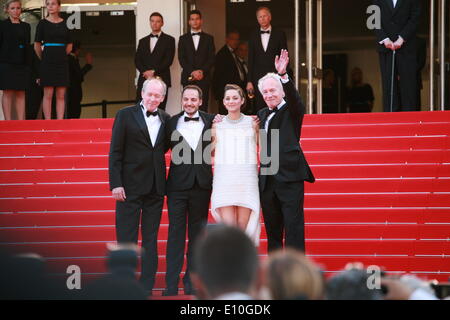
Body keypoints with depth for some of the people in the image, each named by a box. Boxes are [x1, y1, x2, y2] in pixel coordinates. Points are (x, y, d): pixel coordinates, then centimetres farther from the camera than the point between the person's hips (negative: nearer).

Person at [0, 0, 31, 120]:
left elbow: (28, 46, 16)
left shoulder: (26, 26, 14)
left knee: (21, 93, 3)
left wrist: (28, 64, 10)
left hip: (22, 64, 4)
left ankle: (21, 121, 3)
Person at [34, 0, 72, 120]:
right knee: (48, 94, -4)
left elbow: (69, 45, 15)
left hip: (62, 62, 3)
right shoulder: (43, 23, 0)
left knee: (61, 95, 1)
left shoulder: (65, 23, 8)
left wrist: (61, 56, 11)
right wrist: (43, 59, 8)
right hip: (47, 63, -3)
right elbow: (37, 45, 3)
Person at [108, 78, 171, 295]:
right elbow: (115, 152, -4)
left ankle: (147, 286, 11)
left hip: (155, 187, 4)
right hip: (131, 185, -4)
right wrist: (116, 184, -11)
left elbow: (164, 147, 14)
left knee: (151, 238, 7)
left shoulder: (165, 119, 9)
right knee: (126, 238, -1)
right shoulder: (125, 115, -1)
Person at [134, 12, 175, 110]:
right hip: (144, 80, 3)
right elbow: (137, 60, 11)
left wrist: (154, 72, -12)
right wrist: (145, 72, -8)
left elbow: (168, 60, -3)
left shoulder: (169, 40, 8)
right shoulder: (143, 41, 20)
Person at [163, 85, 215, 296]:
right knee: (176, 234, -2)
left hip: (201, 184, 2)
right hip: (178, 184, -2)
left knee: (197, 234, 8)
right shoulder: (172, 122, 3)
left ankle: (191, 282, 15)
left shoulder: (210, 121, 5)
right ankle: (171, 284, -2)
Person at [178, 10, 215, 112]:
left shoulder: (208, 38, 12)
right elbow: (181, 58, 4)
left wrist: (202, 71, -10)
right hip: (188, 78, 0)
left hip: (203, 78, 0)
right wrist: (192, 72, -9)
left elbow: (211, 58, 4)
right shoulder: (183, 39, 12)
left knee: (203, 107, -6)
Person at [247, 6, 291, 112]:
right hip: (259, 78, 2)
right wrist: (249, 81, 4)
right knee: (260, 110, -2)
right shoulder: (253, 36, 11)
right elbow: (250, 60, 11)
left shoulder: (279, 34, 5)